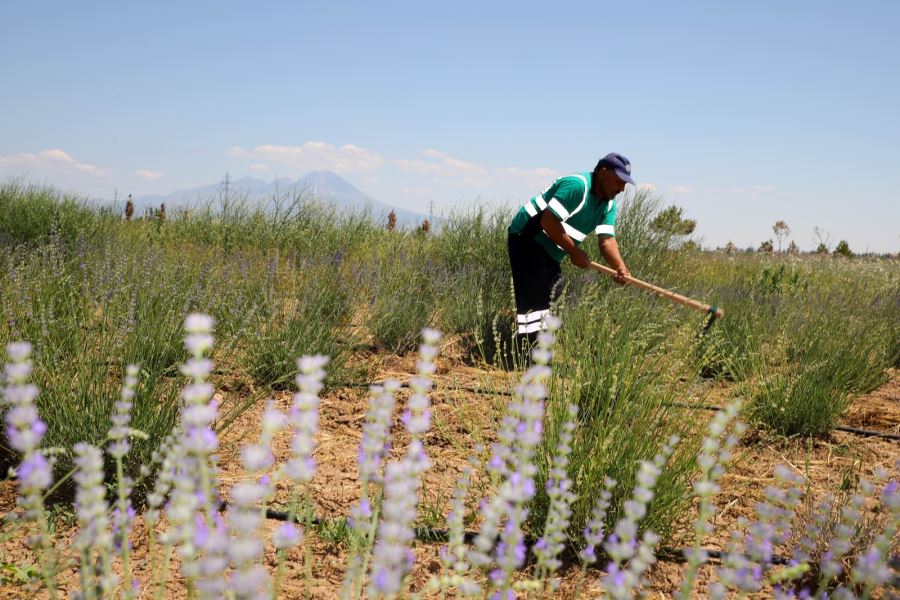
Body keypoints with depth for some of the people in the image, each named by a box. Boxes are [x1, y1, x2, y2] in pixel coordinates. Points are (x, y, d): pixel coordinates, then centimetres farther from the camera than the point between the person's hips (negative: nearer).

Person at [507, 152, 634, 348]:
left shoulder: (608, 204, 5)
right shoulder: (576, 185, -23)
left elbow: (607, 239, -4)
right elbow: (548, 221, -27)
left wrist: (620, 268, -22)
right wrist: (574, 251, -20)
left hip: (551, 253, 10)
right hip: (527, 239, -10)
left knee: (549, 300, 12)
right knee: (534, 302, -15)